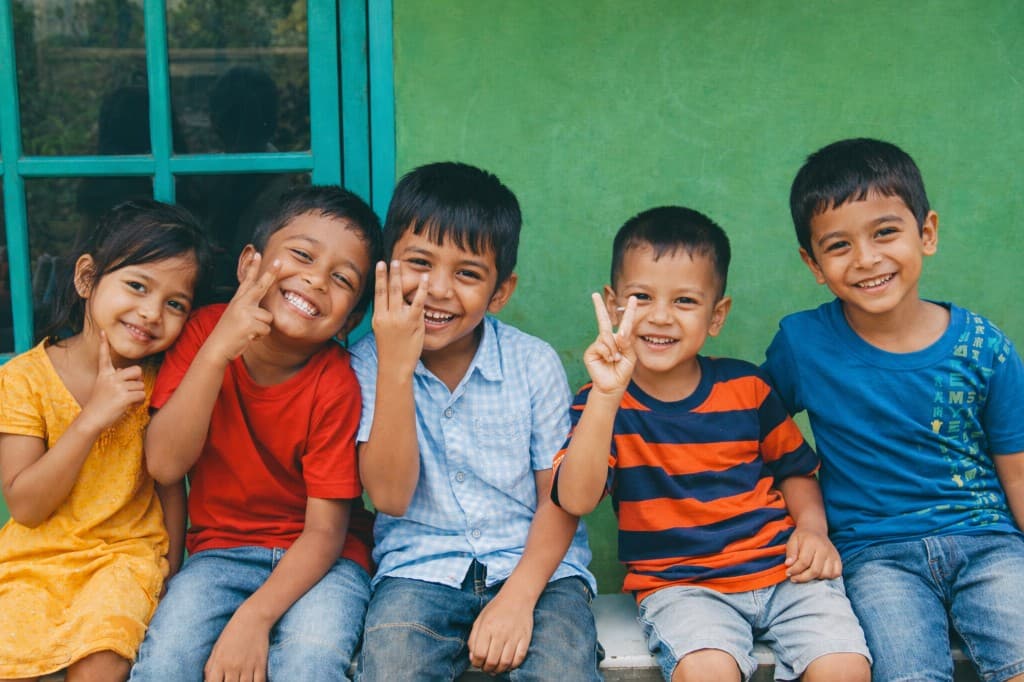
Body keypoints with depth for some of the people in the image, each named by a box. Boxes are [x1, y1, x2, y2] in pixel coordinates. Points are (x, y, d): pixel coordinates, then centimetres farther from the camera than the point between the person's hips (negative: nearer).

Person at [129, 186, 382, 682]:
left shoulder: (335, 384, -15)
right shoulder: (204, 330, -7)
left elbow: (325, 531, -14)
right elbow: (164, 464, -16)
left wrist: (254, 618, -28)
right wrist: (217, 351, -26)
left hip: (316, 560, -2)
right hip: (221, 551, 2)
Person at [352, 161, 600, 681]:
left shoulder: (534, 363, -3)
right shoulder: (368, 363, -3)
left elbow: (560, 497, -1)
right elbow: (390, 496, -13)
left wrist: (519, 596, -17)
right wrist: (396, 366, -21)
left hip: (534, 563, 1)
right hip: (420, 567, 0)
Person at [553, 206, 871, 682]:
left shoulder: (745, 386, 5)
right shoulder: (602, 403, -3)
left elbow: (795, 467, 19)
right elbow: (576, 499, -20)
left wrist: (812, 528, -1)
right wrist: (607, 394, -28)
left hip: (781, 569, 3)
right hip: (678, 584, -2)